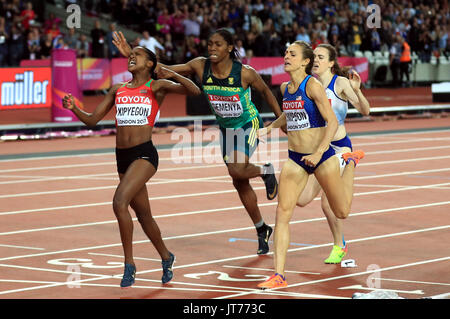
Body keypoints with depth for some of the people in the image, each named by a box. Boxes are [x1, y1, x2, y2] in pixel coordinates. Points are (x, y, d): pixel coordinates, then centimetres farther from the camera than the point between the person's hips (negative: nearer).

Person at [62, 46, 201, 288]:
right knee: (143, 215, 15)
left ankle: (129, 264, -15)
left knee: (120, 202, -24)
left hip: (145, 154, -6)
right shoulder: (118, 90, 15)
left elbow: (194, 91, -9)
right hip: (122, 157, 6)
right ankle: (166, 258, 36)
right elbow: (92, 119, 15)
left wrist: (172, 75, -24)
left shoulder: (156, 86, 1)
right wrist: (74, 108, -4)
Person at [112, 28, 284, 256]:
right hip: (226, 129, 5)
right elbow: (166, 70, -14)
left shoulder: (245, 73, -23)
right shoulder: (201, 66, -14)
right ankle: (262, 230, 28)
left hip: (249, 126, -5)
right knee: (240, 184, 10)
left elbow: (266, 92, -6)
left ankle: (266, 171, 7)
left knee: (236, 170, -28)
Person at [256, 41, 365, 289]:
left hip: (322, 157, -5)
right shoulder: (285, 88, 5)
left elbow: (332, 122, -18)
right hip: (295, 159, 5)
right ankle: (279, 275, -8)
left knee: (341, 212, 12)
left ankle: (350, 163, 41)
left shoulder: (313, 86, -16)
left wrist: (318, 153, -26)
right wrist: (269, 128, 18)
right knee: (282, 213, -9)